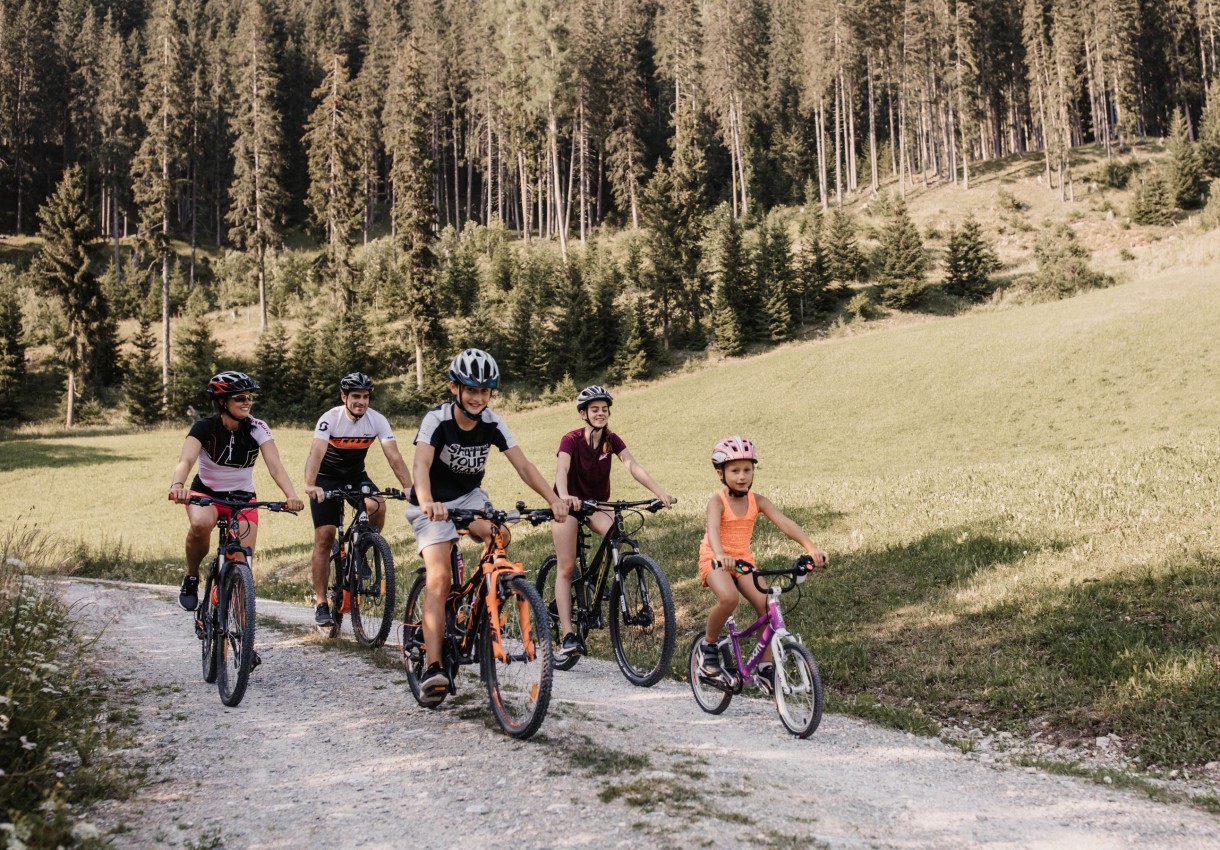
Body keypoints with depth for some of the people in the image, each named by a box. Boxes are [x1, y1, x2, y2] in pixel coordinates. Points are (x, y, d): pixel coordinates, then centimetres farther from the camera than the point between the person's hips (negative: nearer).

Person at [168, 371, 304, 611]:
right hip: (206, 492, -2)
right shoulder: (204, 428, -18)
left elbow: (275, 466, -24)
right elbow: (186, 461, -33)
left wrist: (291, 496, -42)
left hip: (242, 497, 2)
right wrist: (177, 486, -56)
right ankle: (191, 578, -9)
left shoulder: (257, 429, -14)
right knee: (200, 524, -36)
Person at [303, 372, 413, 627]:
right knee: (324, 536, -11)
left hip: (356, 475, 3)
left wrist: (409, 487, -35)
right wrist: (310, 486, -53)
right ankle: (320, 603, -4)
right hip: (327, 478, -3)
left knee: (377, 506, -28)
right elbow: (316, 453, -36)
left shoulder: (377, 421, -15)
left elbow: (394, 457, -21)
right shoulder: (330, 419, -23)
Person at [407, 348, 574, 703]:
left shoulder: (493, 424, -12)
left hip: (469, 496, 4)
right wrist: (427, 502, -58)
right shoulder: (436, 419, -23)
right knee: (439, 577, -19)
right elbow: (421, 464, -38)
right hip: (434, 505, -4)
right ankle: (433, 667, -23)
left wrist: (554, 499, -33)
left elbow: (523, 465, -18)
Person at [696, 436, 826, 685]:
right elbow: (713, 529, -37)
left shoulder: (757, 501, -6)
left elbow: (784, 523, -19)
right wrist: (720, 555, -58)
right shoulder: (717, 501, -18)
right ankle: (709, 644, -7)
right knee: (729, 599, -33)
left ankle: (765, 665, -2)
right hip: (715, 560, -4)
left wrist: (810, 547, -35)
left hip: (743, 560, 5)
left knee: (766, 605, -15)